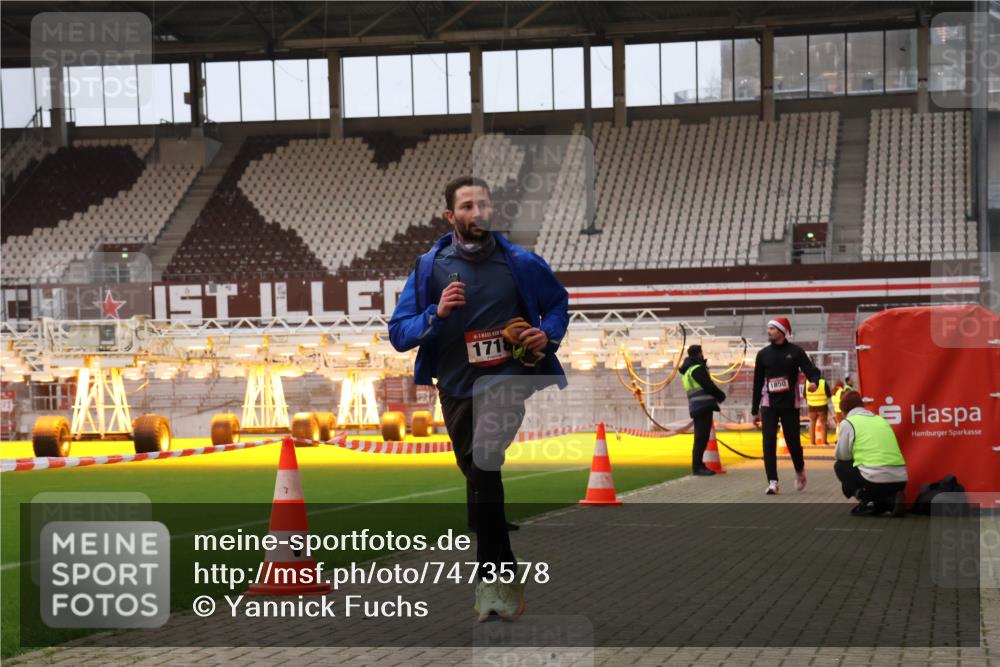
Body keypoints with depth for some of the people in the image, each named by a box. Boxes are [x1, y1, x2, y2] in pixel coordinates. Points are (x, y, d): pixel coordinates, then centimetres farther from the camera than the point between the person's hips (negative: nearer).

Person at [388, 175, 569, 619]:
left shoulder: (521, 263, -2)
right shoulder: (430, 267, -1)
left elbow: (559, 302, 16)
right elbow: (398, 333, -4)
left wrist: (548, 334, -4)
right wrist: (436, 315, -21)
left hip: (509, 380, -3)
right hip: (458, 389, 3)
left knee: (485, 471, -22)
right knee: (481, 481, 14)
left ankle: (492, 580, -14)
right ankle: (504, 572, 28)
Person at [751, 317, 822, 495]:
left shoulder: (795, 351, -1)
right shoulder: (763, 354, 7)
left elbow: (810, 369, -10)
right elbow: (757, 383, 12)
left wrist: (814, 381, -35)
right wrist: (754, 410, 12)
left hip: (790, 403, -2)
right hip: (769, 404, 2)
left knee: (792, 440, 3)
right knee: (769, 442, -10)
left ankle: (800, 470, 33)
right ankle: (772, 482, -9)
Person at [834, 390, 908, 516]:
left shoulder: (848, 423, 4)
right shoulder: (881, 419, 22)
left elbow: (842, 456, 8)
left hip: (876, 480, -6)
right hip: (900, 480, 6)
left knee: (840, 466, 21)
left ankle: (867, 502, 3)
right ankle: (891, 500, 7)